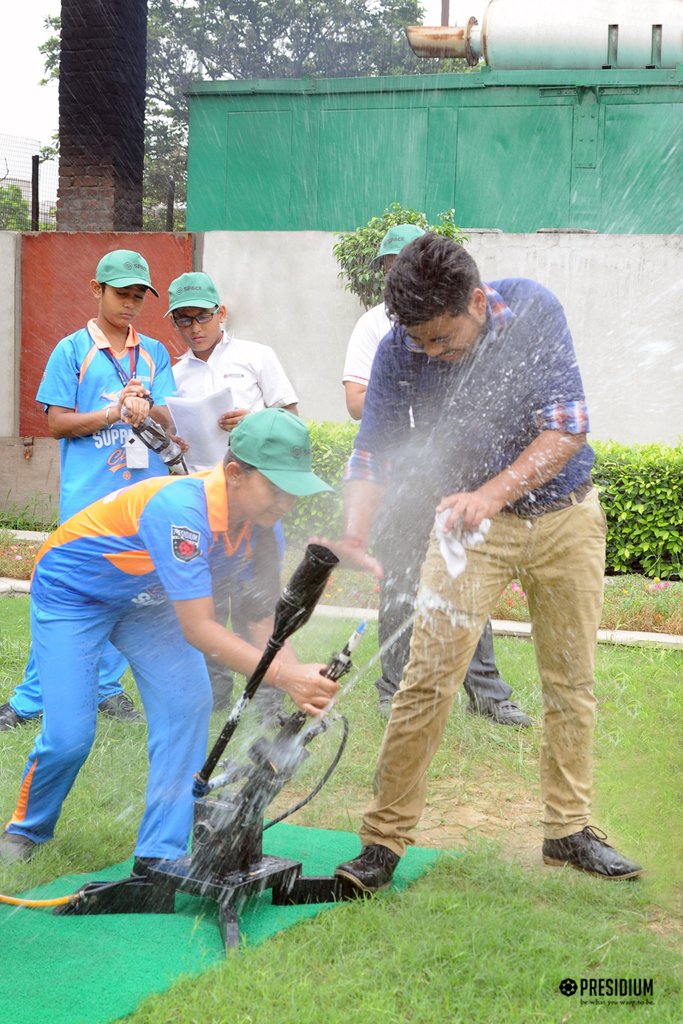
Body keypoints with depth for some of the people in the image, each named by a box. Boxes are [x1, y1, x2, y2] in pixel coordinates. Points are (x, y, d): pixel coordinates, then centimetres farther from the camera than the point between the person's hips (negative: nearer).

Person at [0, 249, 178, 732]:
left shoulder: (155, 353, 12)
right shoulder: (73, 350, 1)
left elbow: (169, 419, 5)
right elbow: (58, 422, -3)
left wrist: (146, 411, -17)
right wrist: (115, 413, -14)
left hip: (145, 492, 4)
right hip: (87, 493, -4)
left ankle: (108, 687, 20)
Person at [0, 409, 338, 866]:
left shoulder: (259, 524, -16)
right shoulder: (182, 508, -40)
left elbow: (264, 619, -13)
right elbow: (197, 629, -40)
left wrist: (300, 679, -32)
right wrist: (283, 675, -45)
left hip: (145, 597, 7)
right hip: (71, 592, -7)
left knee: (187, 704, -12)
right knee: (70, 734, -12)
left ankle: (160, 855, -1)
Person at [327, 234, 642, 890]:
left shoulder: (532, 311, -19)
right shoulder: (400, 350, -16)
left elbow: (567, 428, -22)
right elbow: (372, 452, -13)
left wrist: (491, 493, -34)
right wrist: (353, 536, -31)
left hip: (566, 518, 1)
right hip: (470, 523, -1)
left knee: (571, 680, 8)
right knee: (428, 679, -10)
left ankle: (568, 829, 23)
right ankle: (384, 840, -2)